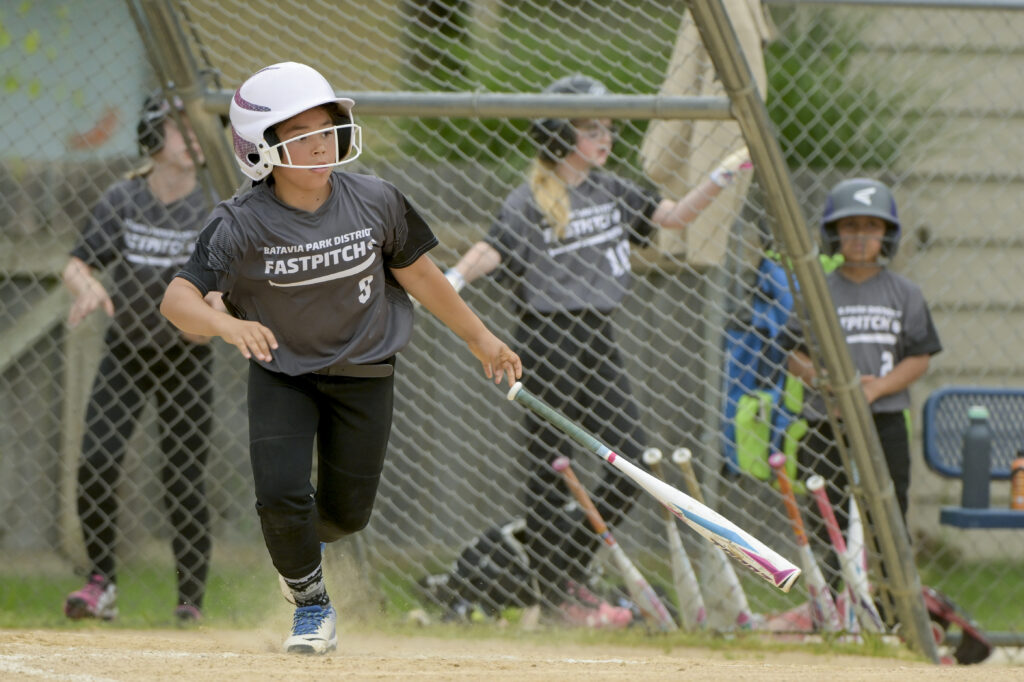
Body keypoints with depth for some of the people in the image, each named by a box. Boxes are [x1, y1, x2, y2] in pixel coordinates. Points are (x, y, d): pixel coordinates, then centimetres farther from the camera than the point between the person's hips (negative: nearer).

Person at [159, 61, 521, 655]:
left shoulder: (376, 202, -15)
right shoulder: (241, 226, -22)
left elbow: (418, 275, 0)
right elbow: (177, 299, -29)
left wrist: (480, 339, 8)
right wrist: (227, 325, -51)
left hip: (363, 374, 2)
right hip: (282, 375, -2)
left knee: (347, 512, 5)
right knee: (282, 495, -17)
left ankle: (305, 539, 44)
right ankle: (313, 606, 11)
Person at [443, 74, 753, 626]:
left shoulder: (611, 191, 12)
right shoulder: (530, 201, -8)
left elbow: (675, 216, 18)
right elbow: (493, 250, -20)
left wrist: (723, 176, 6)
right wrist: (453, 279, -39)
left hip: (598, 340, 7)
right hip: (548, 341, -7)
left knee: (630, 463, 2)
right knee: (552, 467, -3)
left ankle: (569, 572, 15)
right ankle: (553, 592, 6)